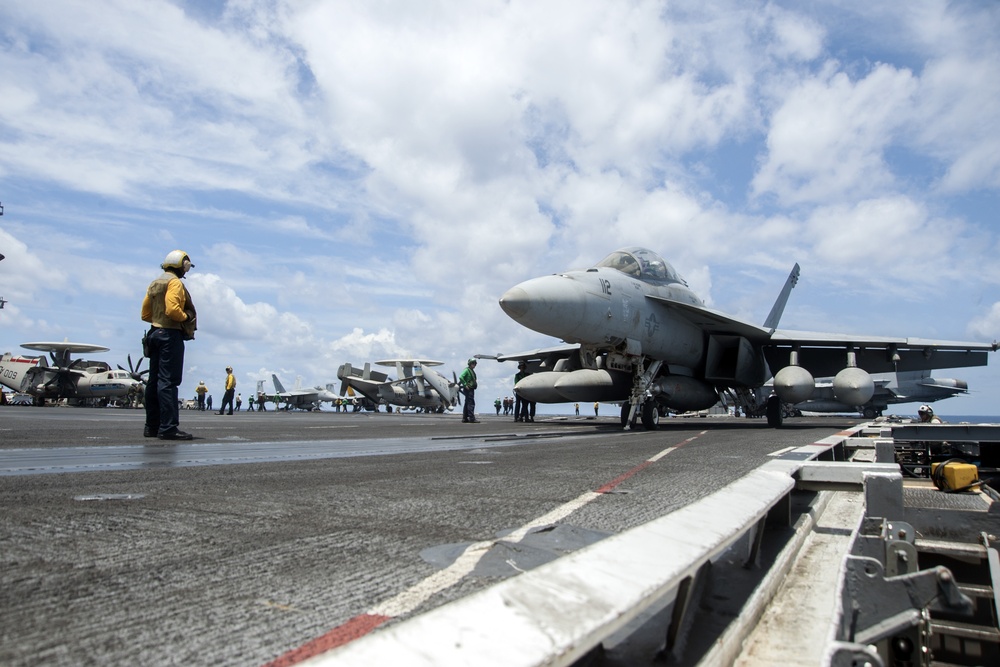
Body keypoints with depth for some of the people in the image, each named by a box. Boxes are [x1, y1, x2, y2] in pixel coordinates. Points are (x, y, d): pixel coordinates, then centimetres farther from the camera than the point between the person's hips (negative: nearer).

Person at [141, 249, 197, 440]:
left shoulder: (154, 284, 18)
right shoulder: (174, 283, -9)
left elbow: (145, 314, 18)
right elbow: (172, 309, -23)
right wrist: (186, 317, -7)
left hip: (155, 333, 9)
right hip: (171, 335, -9)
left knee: (154, 380, 10)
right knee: (168, 381, -12)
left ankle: (152, 426, 16)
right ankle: (168, 427, -14)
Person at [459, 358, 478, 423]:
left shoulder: (472, 371, 19)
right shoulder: (466, 370, -10)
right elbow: (461, 377, -23)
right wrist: (465, 385, -22)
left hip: (471, 389, 10)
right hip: (468, 389, -10)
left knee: (467, 404, 10)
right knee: (471, 403, -12)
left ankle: (465, 418, 14)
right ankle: (472, 418, -14)